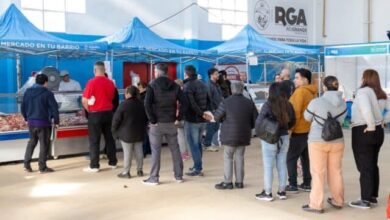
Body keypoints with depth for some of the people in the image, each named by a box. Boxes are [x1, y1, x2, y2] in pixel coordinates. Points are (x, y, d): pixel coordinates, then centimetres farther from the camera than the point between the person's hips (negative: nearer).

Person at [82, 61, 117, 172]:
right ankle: (113, 162, 20)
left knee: (94, 140, 1)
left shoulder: (92, 82, -13)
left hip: (95, 114, -5)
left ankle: (94, 166, 3)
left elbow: (84, 101, -11)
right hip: (108, 113, 5)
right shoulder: (110, 83, 2)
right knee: (109, 138, 13)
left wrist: (89, 110, 4)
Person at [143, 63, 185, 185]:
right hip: (171, 123, 4)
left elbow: (147, 104, -18)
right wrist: (179, 117, 4)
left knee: (156, 151, 2)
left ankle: (154, 178, 6)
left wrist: (152, 120, -11)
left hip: (157, 124, -4)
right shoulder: (175, 86, 6)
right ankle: (178, 175, 19)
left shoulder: (153, 86, -6)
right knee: (175, 149, 12)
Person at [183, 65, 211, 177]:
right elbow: (208, 100, 15)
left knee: (193, 145, -1)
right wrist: (205, 112, 9)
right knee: (198, 143, 18)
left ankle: (198, 169, 1)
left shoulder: (188, 86, -15)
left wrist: (202, 114, -17)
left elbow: (191, 104, -24)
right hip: (202, 120, 8)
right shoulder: (202, 84, 12)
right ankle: (197, 166, 26)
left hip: (192, 120, -8)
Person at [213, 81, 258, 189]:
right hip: (244, 136, 4)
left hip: (230, 135, -4)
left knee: (228, 158, 7)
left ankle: (228, 182, 10)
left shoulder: (226, 102, -13)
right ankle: (239, 182, 17)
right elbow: (255, 120, 3)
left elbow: (216, 117, -6)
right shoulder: (249, 103, -1)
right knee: (239, 157, 13)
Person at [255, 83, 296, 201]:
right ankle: (282, 191, 22)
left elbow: (258, 122, -14)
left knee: (268, 166, 4)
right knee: (282, 165, 14)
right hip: (284, 138, 5)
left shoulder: (268, 105, -16)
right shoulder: (288, 105, -2)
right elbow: (292, 122, 8)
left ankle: (267, 193, 10)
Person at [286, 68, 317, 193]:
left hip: (300, 131, -9)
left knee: (291, 158, 0)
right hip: (309, 130, 9)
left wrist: (290, 129, -14)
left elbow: (296, 112, -19)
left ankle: (293, 185, 2)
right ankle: (307, 184, 19)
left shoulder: (300, 91, -15)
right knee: (306, 157, 14)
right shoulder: (311, 92, 12)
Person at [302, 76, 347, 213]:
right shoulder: (343, 103, -1)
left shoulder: (316, 102, -14)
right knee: (336, 172, 16)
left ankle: (316, 205, 7)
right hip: (337, 141, 4)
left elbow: (307, 118, 1)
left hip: (318, 141, -4)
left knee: (318, 173, 2)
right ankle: (338, 201, 30)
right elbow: (341, 121, 5)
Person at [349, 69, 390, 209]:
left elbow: (366, 109, -32)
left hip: (363, 132, -8)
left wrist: (371, 126, -22)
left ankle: (365, 200, 5)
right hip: (378, 132, 8)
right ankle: (373, 197, 26)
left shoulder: (363, 91, -14)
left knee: (364, 167, -1)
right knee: (373, 165, 17)